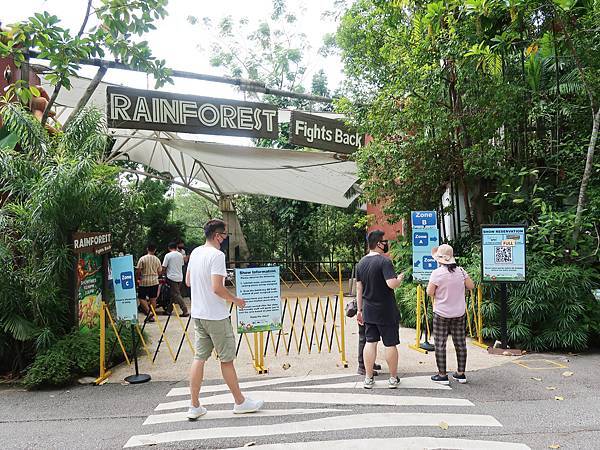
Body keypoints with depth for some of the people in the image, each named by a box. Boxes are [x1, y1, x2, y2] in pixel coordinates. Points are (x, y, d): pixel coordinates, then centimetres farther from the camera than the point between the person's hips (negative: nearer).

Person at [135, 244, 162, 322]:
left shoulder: (142, 259, -7)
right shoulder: (157, 260, 2)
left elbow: (138, 271, -8)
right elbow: (159, 272, 7)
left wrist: (138, 279, 9)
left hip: (144, 282, -3)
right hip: (154, 282, 3)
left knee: (142, 298, 5)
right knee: (153, 299, 8)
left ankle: (148, 311, -12)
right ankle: (152, 316, 11)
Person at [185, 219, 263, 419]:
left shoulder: (195, 253, 7)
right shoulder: (217, 255, -19)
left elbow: (188, 281, 16)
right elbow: (217, 288, -25)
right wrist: (236, 300, -11)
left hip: (198, 314, 8)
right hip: (216, 316, -8)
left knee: (199, 357, 12)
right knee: (226, 359, 5)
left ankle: (194, 406, 18)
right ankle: (240, 402, 20)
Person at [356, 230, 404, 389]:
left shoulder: (361, 262, 6)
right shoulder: (384, 261, -16)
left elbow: (359, 288, 9)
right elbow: (392, 284, -26)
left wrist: (359, 310, 15)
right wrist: (400, 278, -4)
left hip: (368, 311, 6)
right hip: (386, 312, -6)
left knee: (370, 342, 11)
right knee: (390, 344, 7)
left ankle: (368, 379, 16)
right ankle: (393, 379, 19)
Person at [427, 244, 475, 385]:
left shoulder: (437, 273, -16)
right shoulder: (460, 271, -4)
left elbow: (429, 293, -12)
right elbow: (471, 286, 5)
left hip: (441, 314, -4)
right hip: (459, 313, 5)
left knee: (440, 344, 6)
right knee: (460, 343, 14)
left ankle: (442, 375, 9)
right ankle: (461, 374, 22)